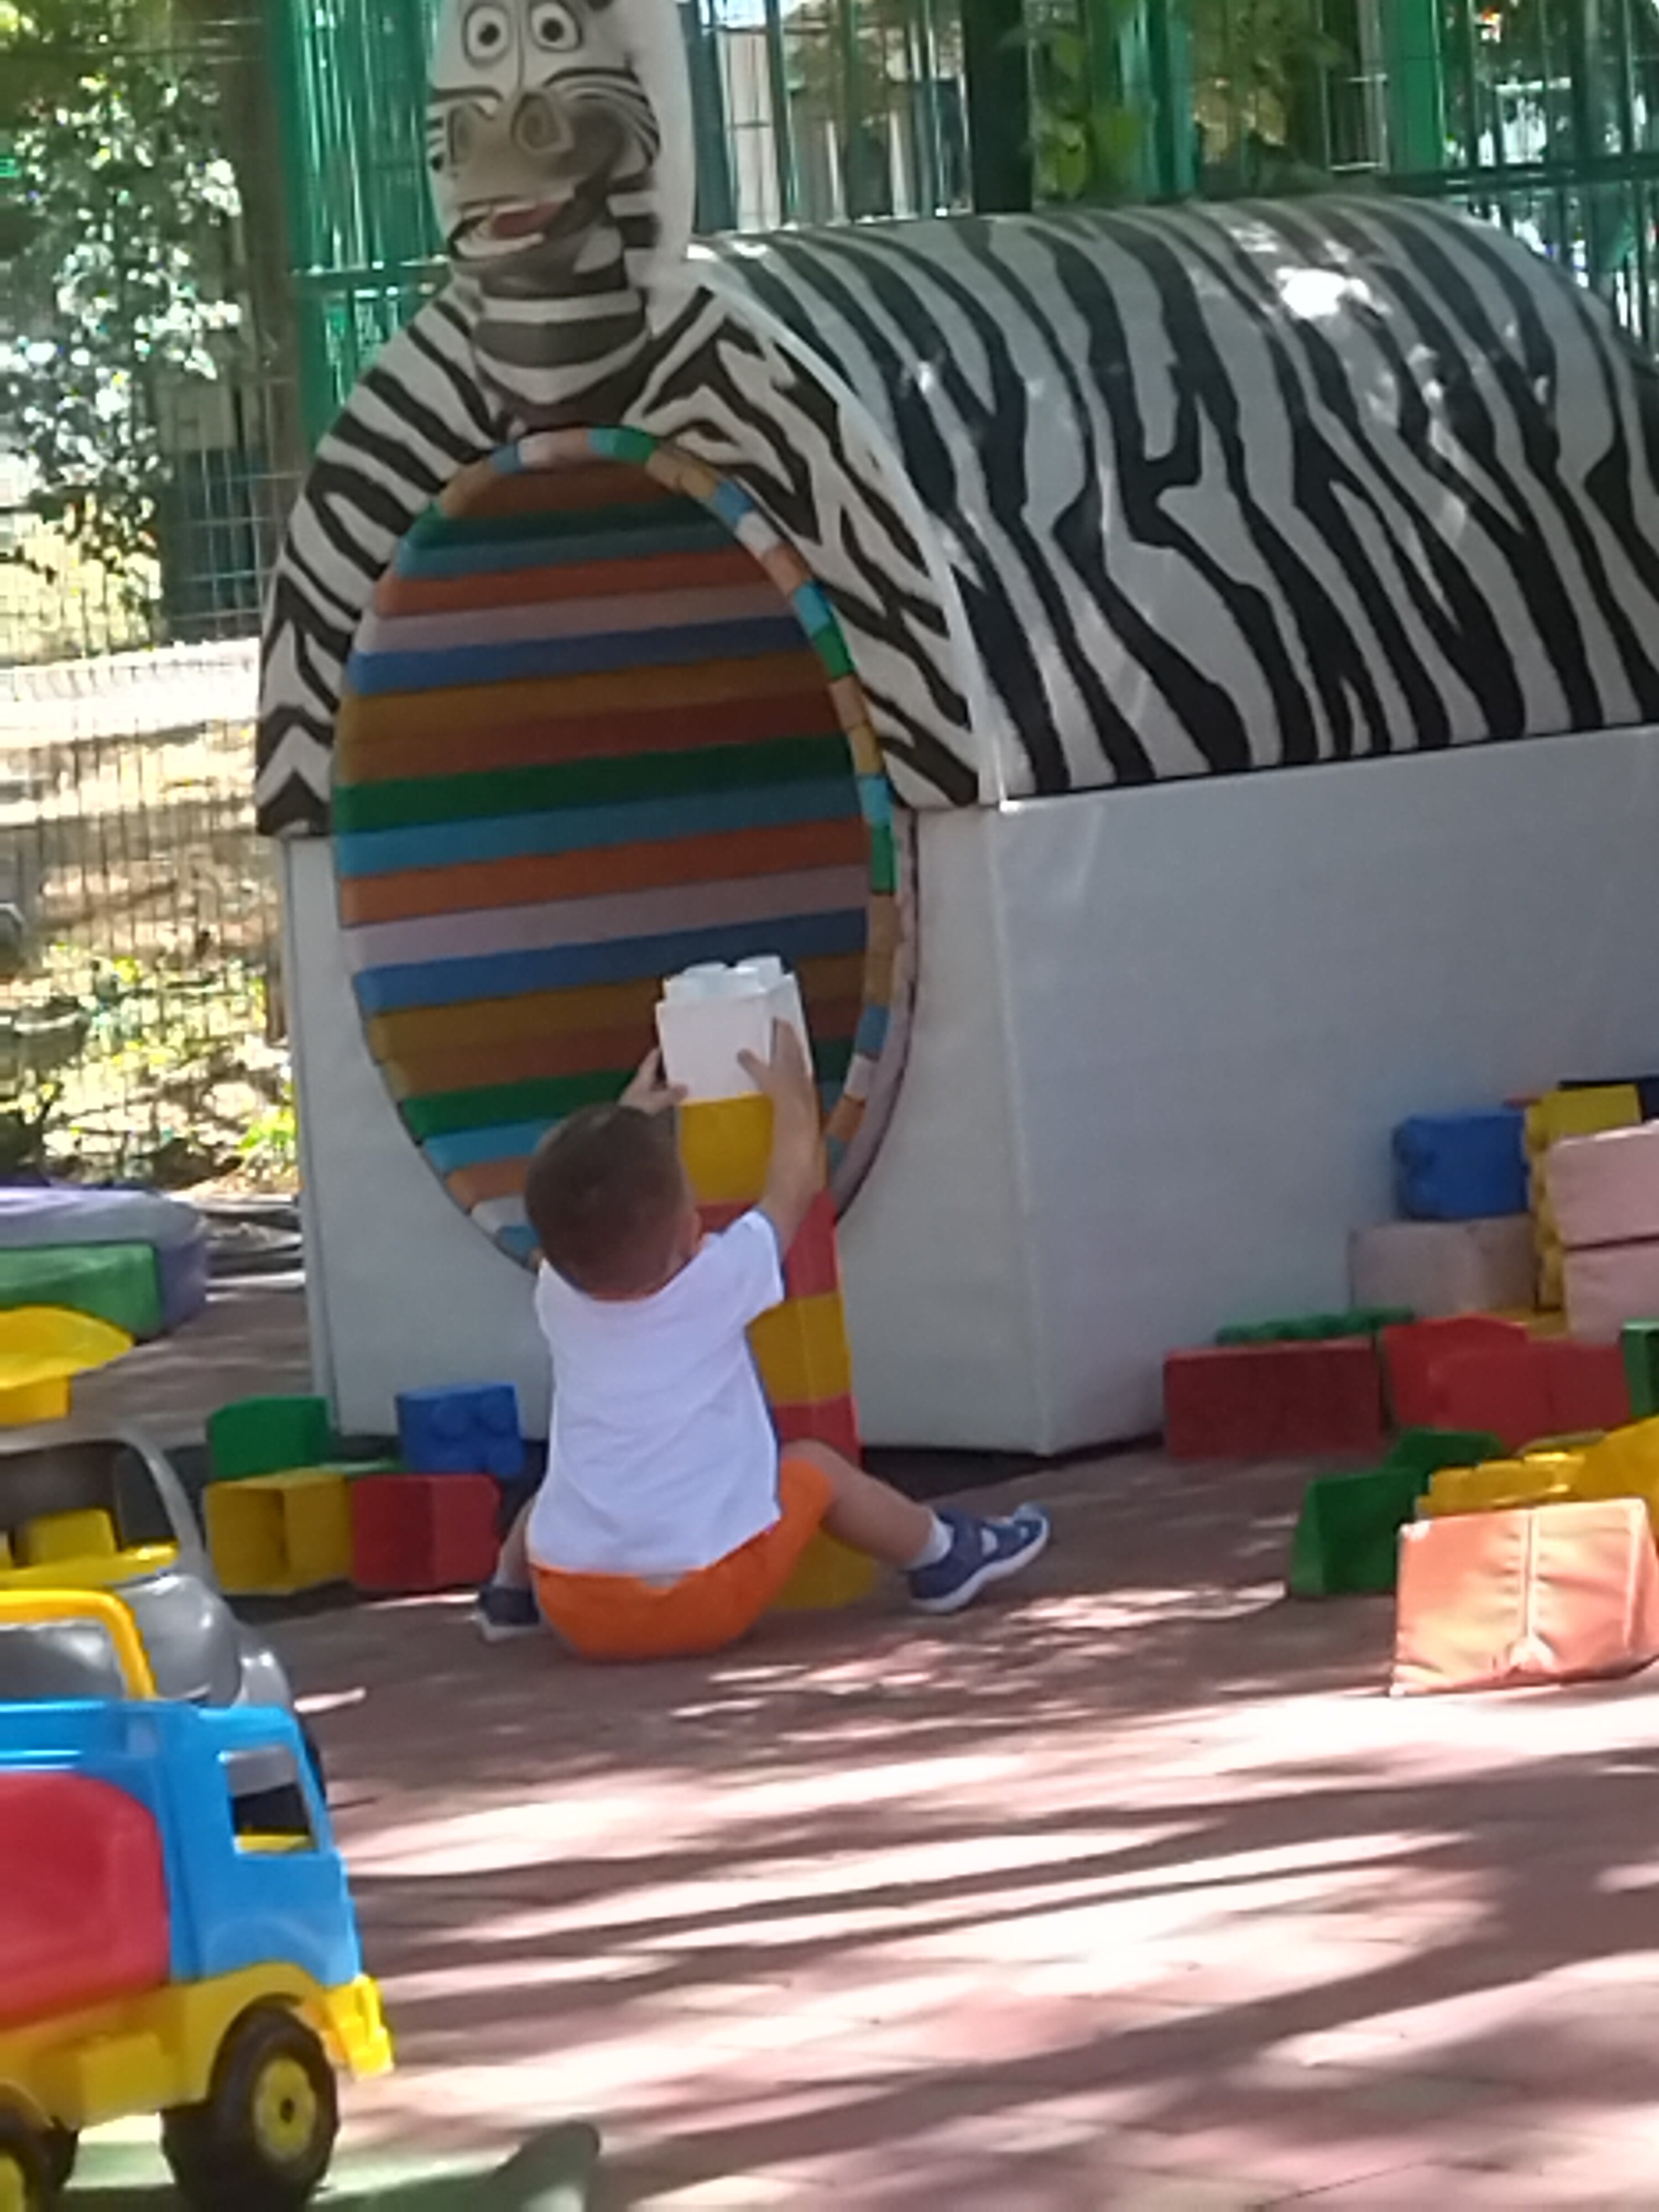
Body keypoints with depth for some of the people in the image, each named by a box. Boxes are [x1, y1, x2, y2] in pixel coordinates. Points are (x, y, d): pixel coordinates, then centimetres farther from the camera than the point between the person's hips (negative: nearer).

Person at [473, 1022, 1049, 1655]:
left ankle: (510, 1595, 43)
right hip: (710, 1602, -3)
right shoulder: (716, 1286, -7)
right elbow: (795, 1186, 11)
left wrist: (628, 1120, 36)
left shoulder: (557, 1301, 1)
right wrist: (792, 1098, 28)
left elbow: (570, 1211, 26)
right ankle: (942, 1556, 33)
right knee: (814, 1468, 21)